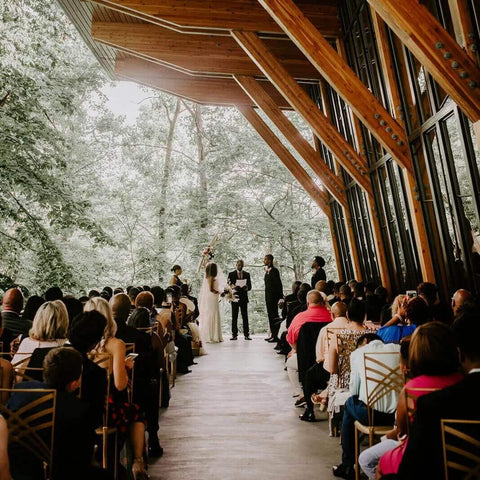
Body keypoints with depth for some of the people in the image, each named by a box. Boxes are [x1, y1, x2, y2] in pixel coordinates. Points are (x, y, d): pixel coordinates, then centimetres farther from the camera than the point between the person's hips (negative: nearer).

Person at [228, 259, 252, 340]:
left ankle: (246, 335, 2)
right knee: (234, 317, 0)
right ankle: (234, 335, 4)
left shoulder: (247, 274, 11)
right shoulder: (231, 274, 7)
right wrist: (233, 287, -20)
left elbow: (250, 286, 7)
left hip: (244, 298, 1)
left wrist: (247, 287, -16)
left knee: (245, 316, -1)